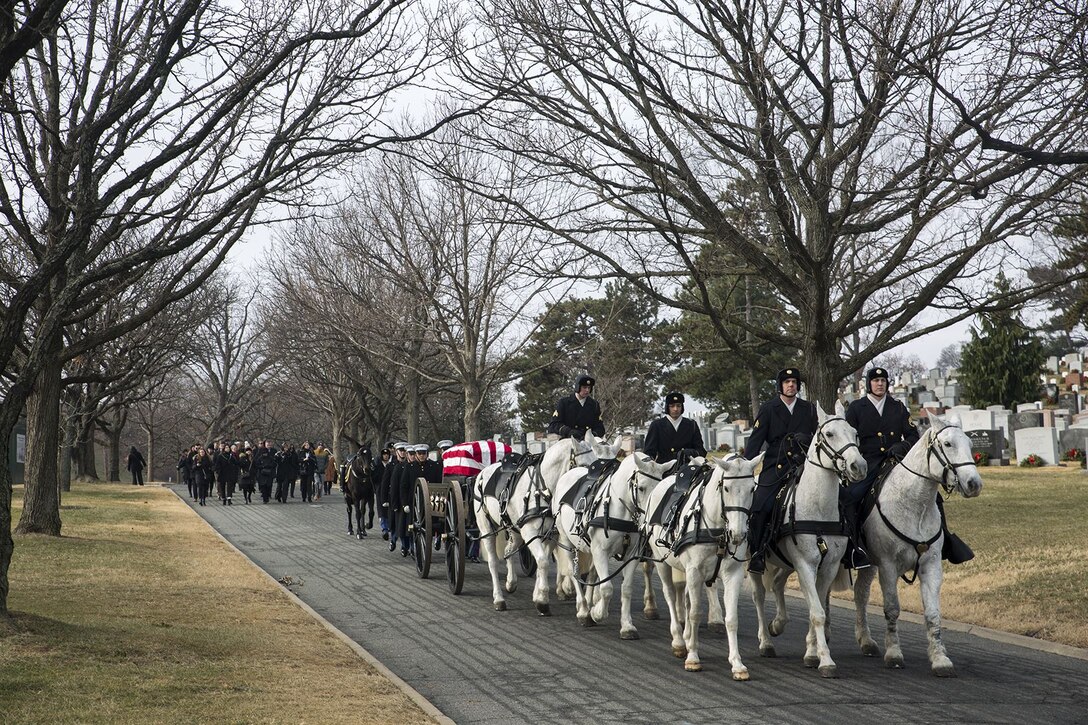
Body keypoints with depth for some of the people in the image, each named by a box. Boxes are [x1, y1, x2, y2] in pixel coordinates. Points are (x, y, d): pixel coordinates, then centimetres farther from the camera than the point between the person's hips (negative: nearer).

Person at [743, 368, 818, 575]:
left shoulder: (809, 409, 14)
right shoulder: (768, 409, 6)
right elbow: (755, 441, 2)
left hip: (803, 465, 2)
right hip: (775, 467, -2)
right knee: (760, 507, -17)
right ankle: (757, 554, -7)